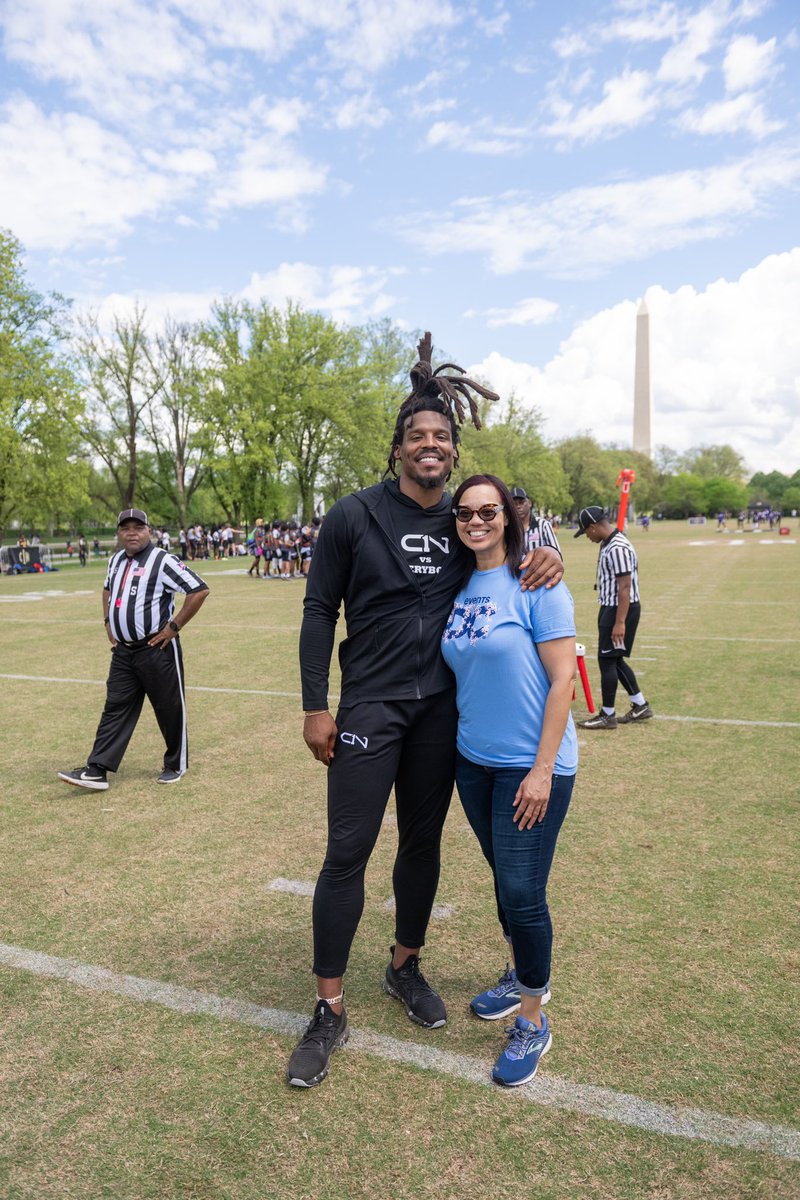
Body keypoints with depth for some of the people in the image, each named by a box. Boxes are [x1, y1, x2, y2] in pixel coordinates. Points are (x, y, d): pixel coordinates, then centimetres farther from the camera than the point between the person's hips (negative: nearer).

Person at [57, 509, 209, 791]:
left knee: (170, 709, 5)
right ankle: (96, 772, 7)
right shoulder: (116, 560, 11)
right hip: (123, 651, 7)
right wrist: (108, 623, 17)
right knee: (115, 708, 6)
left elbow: (200, 589, -18)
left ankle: (176, 764, 23)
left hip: (157, 649, -6)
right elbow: (108, 589, 31)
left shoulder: (163, 561, -13)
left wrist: (174, 626, -16)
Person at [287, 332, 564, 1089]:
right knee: (348, 852, -1)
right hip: (369, 708, -3)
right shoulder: (354, 516, -5)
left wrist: (545, 558, -8)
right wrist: (315, 706, -7)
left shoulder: (462, 523, 4)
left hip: (440, 709, 4)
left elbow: (512, 540, 18)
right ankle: (329, 1011, 16)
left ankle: (405, 968, 37)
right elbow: (319, 612, -3)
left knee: (423, 842, 15)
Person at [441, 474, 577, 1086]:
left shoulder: (536, 584, -13)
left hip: (531, 766, -6)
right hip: (473, 760, 6)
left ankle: (533, 1023, 21)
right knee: (504, 877, 19)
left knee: (523, 892, -1)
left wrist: (542, 770, -16)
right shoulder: (460, 588, 5)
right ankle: (522, 975, 43)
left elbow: (563, 680, -15)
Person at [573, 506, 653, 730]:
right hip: (611, 608, 10)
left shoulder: (617, 549, -21)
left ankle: (607, 715, 8)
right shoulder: (608, 544, 12)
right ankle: (640, 706, 25)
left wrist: (620, 622, -25)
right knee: (614, 659, 15)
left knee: (607, 660, -3)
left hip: (621, 609, -10)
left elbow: (625, 587, -24)